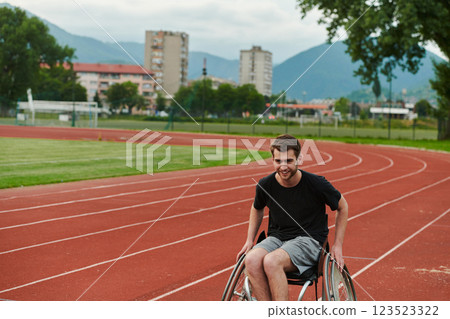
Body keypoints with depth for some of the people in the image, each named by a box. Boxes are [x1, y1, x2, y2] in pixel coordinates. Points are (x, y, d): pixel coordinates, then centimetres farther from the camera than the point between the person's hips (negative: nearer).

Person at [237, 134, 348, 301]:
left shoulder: (316, 184, -11)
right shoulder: (265, 185, -3)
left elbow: (342, 206, 6)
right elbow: (257, 209, 21)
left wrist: (337, 245, 3)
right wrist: (249, 240, 14)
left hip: (308, 240, -4)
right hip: (276, 238, 4)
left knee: (271, 261, -34)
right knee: (252, 260, -31)